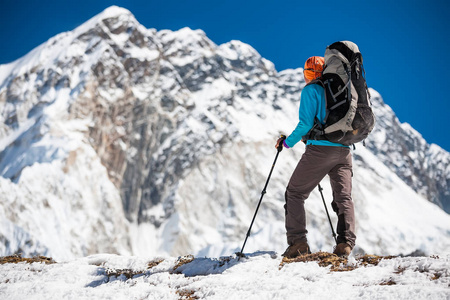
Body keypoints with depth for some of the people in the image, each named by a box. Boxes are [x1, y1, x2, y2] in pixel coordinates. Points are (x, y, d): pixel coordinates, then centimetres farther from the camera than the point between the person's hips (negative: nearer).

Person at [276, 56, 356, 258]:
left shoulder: (311, 90, -2)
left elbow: (306, 124, -12)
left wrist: (288, 142, 3)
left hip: (320, 150, -5)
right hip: (344, 150, 6)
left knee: (294, 192, 6)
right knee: (343, 197, 7)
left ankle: (298, 242, -3)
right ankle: (345, 243, -10)